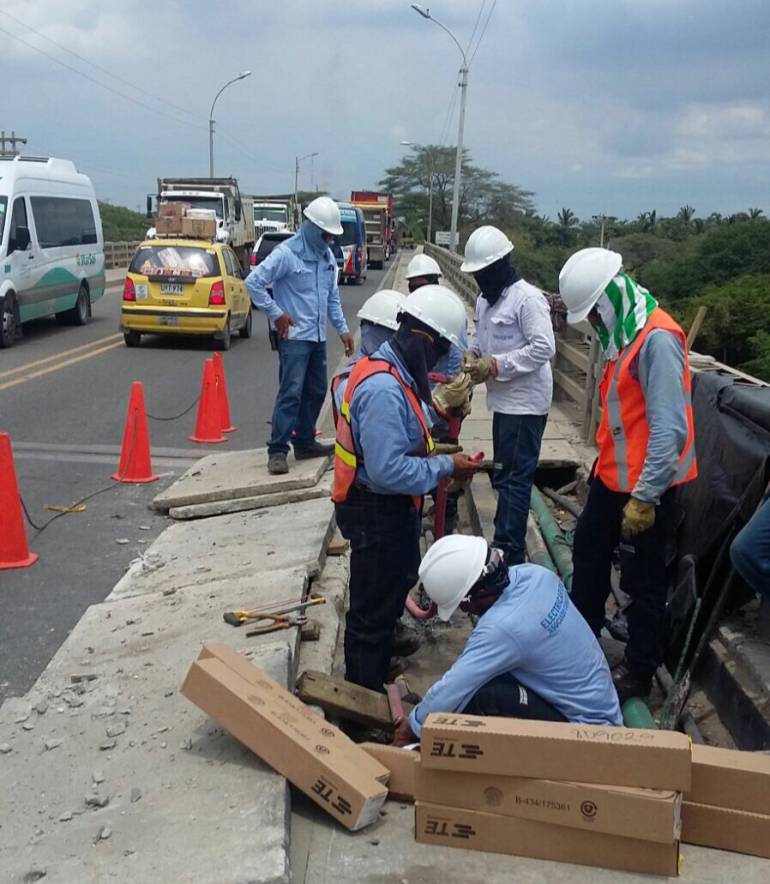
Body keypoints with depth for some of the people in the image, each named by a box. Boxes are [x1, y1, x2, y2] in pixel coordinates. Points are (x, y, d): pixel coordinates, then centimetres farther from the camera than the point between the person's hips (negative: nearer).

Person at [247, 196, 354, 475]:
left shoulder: (327, 255, 11)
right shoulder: (286, 253, -13)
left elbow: (332, 297, 19)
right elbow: (253, 282, -16)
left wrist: (342, 329, 12)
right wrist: (276, 313, -14)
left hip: (318, 336, 8)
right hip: (294, 336, -8)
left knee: (316, 392, 13)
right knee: (291, 393, -12)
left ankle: (305, 443, 24)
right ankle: (277, 450, -9)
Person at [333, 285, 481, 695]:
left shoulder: (388, 370, 3)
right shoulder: (383, 388, -30)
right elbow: (390, 471, -33)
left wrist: (429, 448, 4)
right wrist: (446, 467, -22)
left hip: (385, 507, 11)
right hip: (377, 512, -11)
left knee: (390, 590, 29)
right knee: (373, 608, 5)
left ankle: (376, 671, 50)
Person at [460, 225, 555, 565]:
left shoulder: (527, 298, -17)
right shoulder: (484, 299, 11)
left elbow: (544, 348, -23)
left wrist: (496, 365, -23)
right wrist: (474, 353, 0)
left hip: (525, 402, -10)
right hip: (502, 400, 10)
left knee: (515, 479, -5)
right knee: (503, 475, 18)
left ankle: (509, 554, 1)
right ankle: (505, 543, 31)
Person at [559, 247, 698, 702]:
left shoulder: (657, 339, -24)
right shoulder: (623, 332, 6)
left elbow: (669, 429, -27)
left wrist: (645, 496, -25)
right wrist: (602, 466, 18)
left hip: (645, 486, -10)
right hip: (613, 475, 10)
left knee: (643, 580, 6)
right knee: (589, 552, 23)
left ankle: (639, 671, 23)